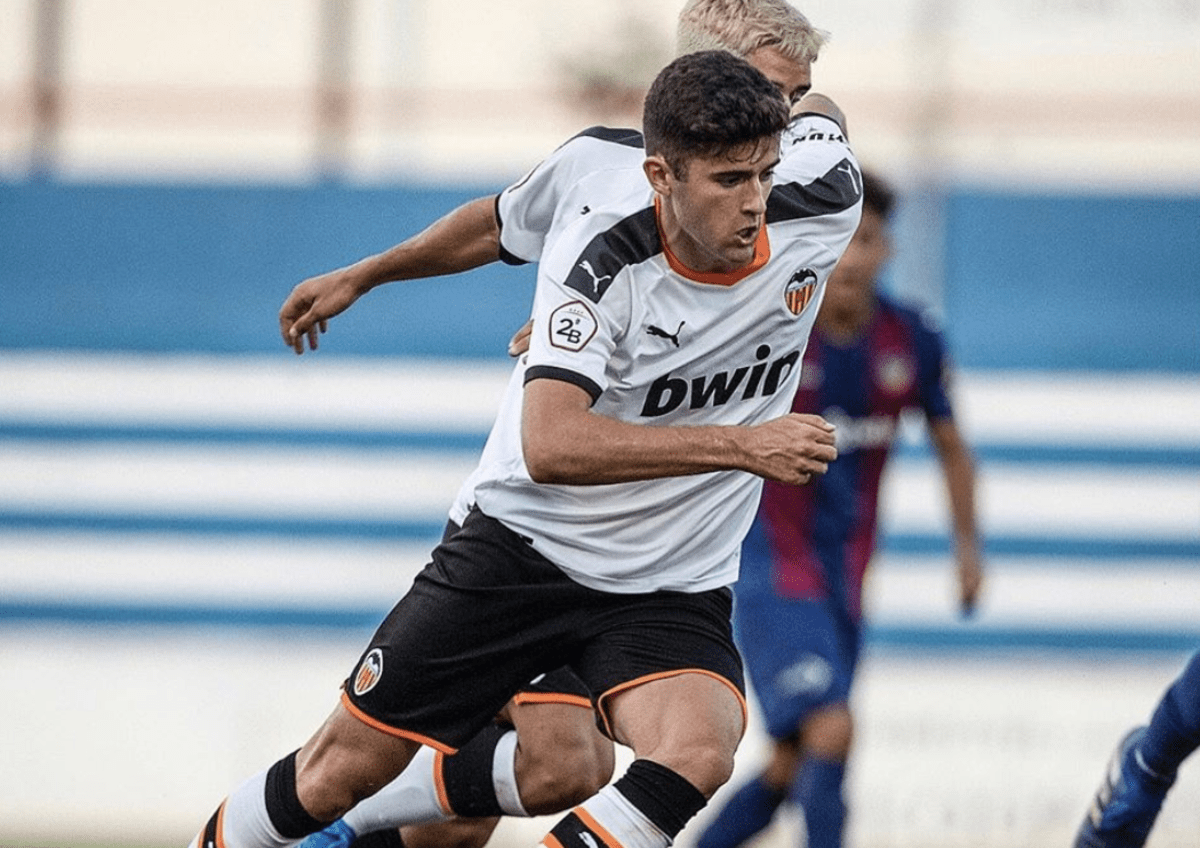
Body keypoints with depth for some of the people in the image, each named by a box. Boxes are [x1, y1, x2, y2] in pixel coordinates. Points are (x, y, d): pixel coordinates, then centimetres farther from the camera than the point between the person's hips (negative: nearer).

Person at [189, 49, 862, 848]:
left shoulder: (818, 208, -14)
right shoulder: (598, 255, -24)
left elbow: (822, 116, 12)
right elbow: (550, 446, -34)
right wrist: (741, 445, -38)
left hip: (669, 593, 2)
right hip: (524, 545, -2)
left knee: (696, 752, -31)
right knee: (342, 765, 6)